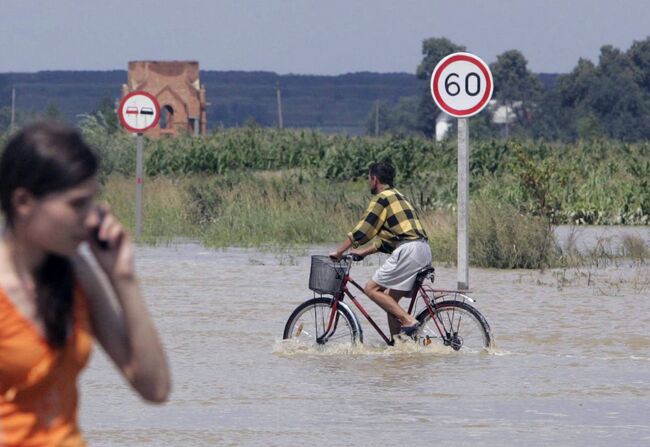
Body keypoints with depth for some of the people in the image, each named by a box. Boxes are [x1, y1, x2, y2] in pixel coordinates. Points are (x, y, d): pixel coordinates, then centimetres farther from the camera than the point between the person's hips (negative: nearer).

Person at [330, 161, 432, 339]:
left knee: (372, 289, -6)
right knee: (390, 298, 13)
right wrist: (364, 251, 28)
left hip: (408, 250, -9)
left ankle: (408, 321, -14)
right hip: (424, 251, 9)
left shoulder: (382, 198, -3)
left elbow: (362, 230, -4)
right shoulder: (397, 196, 27)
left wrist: (339, 252, 4)